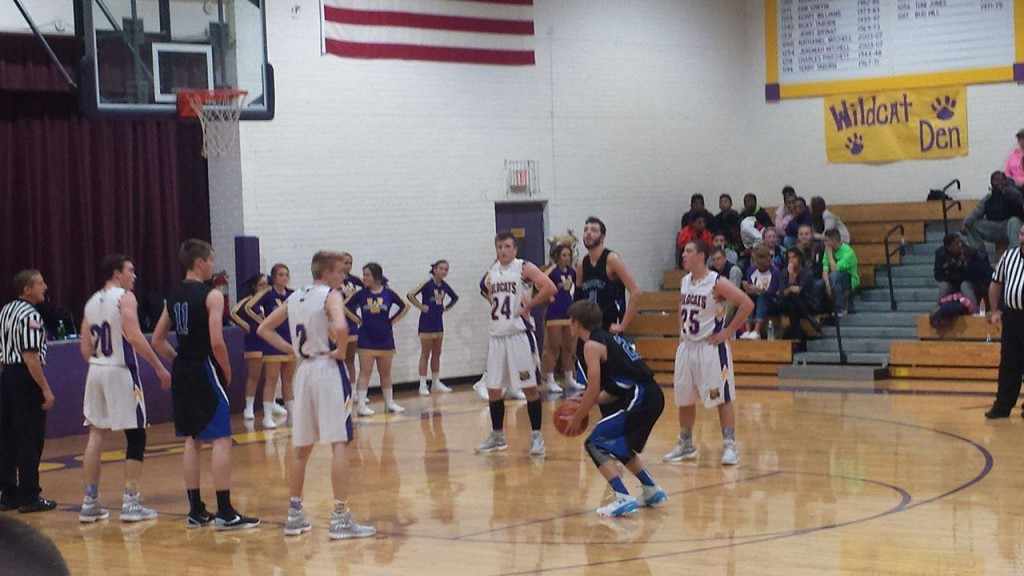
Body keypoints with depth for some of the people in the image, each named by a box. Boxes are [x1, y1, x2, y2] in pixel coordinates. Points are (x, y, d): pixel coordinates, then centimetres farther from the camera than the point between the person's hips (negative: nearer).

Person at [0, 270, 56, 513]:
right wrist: (46, 390, -19)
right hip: (26, 378, -9)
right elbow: (31, 357, -21)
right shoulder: (30, 316, -16)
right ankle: (29, 497, -1)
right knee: (30, 440, -3)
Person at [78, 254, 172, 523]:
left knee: (96, 435, 10)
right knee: (136, 437, 0)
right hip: (121, 371, -7)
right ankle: (130, 503, -3)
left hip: (96, 371, 7)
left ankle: (90, 502, 11)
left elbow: (85, 348, 14)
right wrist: (160, 368, -16)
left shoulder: (92, 302, 13)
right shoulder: (125, 297, -8)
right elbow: (134, 336, -20)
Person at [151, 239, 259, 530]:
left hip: (181, 372, 8)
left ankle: (196, 511, 16)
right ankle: (225, 513, -6)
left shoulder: (174, 295, 11)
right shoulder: (211, 295, -12)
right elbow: (216, 342, -19)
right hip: (205, 370, -8)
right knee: (221, 440, -4)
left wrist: (179, 362, 17)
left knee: (192, 440, 14)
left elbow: (157, 340, 13)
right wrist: (227, 371, -5)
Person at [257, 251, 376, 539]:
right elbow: (340, 327, -28)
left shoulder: (294, 298, 13)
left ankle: (295, 515, 19)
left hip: (304, 371, 7)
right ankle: (341, 517, -10)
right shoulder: (331, 295, -8)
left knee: (302, 447, 14)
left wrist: (293, 350, 13)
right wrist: (341, 351, -11)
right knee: (339, 443, -6)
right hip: (329, 369, -7)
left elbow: (264, 329, 18)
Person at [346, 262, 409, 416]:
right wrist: (357, 320, -4)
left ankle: (389, 403, 23)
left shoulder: (388, 294, -3)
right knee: (365, 372, -3)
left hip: (385, 339, 2)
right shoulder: (361, 294, -4)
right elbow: (345, 306, 1)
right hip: (366, 339, -2)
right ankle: (361, 405, -3)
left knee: (385, 372, 12)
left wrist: (392, 320, 0)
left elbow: (405, 307, 4)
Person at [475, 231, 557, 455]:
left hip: (519, 334, -6)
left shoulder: (524, 268, -7)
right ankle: (497, 436, 21)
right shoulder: (492, 272, 11)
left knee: (529, 386, -3)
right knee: (493, 389, 8)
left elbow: (549, 287, -19)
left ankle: (536, 436, 4)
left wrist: (527, 306, -15)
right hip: (497, 335, 6)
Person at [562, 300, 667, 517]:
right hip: (652, 396, 9)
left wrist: (576, 419, 0)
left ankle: (623, 499, -13)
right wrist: (583, 404, 21)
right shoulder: (608, 339, 21)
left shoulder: (592, 345, -7)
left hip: (640, 399, -9)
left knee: (595, 444, -5)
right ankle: (652, 491, 33)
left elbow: (593, 391, -12)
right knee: (619, 446, 27)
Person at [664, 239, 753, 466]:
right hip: (687, 346, 7)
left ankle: (729, 445, -3)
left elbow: (747, 304, -18)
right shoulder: (685, 282, 8)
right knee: (684, 399, 12)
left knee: (722, 397, -6)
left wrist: (727, 332, -16)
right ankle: (686, 445, 25)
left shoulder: (717, 283, -15)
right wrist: (681, 332, 13)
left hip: (711, 347, -7)